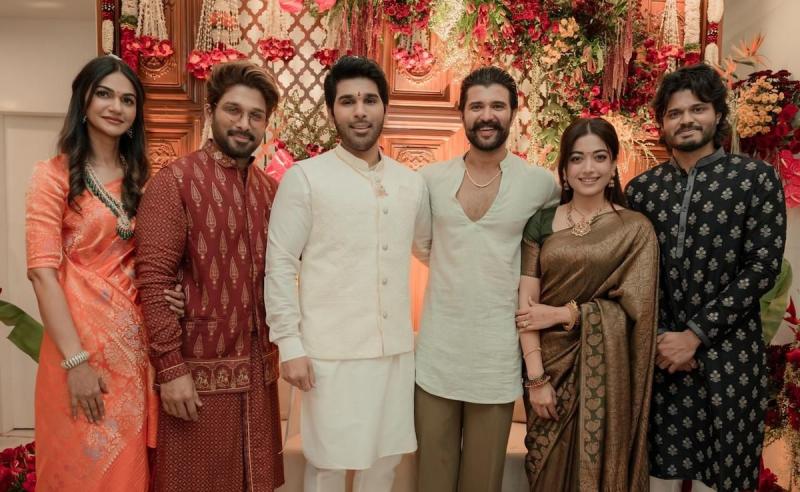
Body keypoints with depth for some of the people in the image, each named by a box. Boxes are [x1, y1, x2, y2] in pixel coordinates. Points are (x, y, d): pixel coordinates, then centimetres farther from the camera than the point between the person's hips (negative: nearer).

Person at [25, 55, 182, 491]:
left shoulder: (138, 177, 11)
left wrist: (164, 287, -6)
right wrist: (75, 360, -17)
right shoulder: (53, 175, -5)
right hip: (78, 342, -5)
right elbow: (42, 272, -12)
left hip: (134, 340, 5)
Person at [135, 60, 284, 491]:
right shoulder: (174, 182, -10)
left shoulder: (271, 188, 8)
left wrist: (274, 348, 4)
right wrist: (170, 368, -16)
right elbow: (152, 280, -14)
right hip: (199, 371, -5)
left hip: (258, 371, 6)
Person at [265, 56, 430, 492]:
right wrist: (289, 344, -11)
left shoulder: (411, 182, 7)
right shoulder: (305, 177, -7)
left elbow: (431, 247, 21)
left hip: (396, 349, 5)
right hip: (331, 352, -4)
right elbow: (280, 265, -8)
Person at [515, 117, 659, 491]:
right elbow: (526, 304, -4)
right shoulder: (540, 223, 1)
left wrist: (560, 313, -11)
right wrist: (535, 376, -10)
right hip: (549, 365, 2)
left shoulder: (636, 228, -1)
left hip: (605, 371, -1)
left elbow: (633, 307, -7)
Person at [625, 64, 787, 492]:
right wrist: (659, 336, -6)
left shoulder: (757, 178, -2)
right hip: (659, 351, 2)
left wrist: (695, 334, -13)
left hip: (727, 353, -2)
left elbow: (762, 268, -9)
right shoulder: (642, 189, 6)